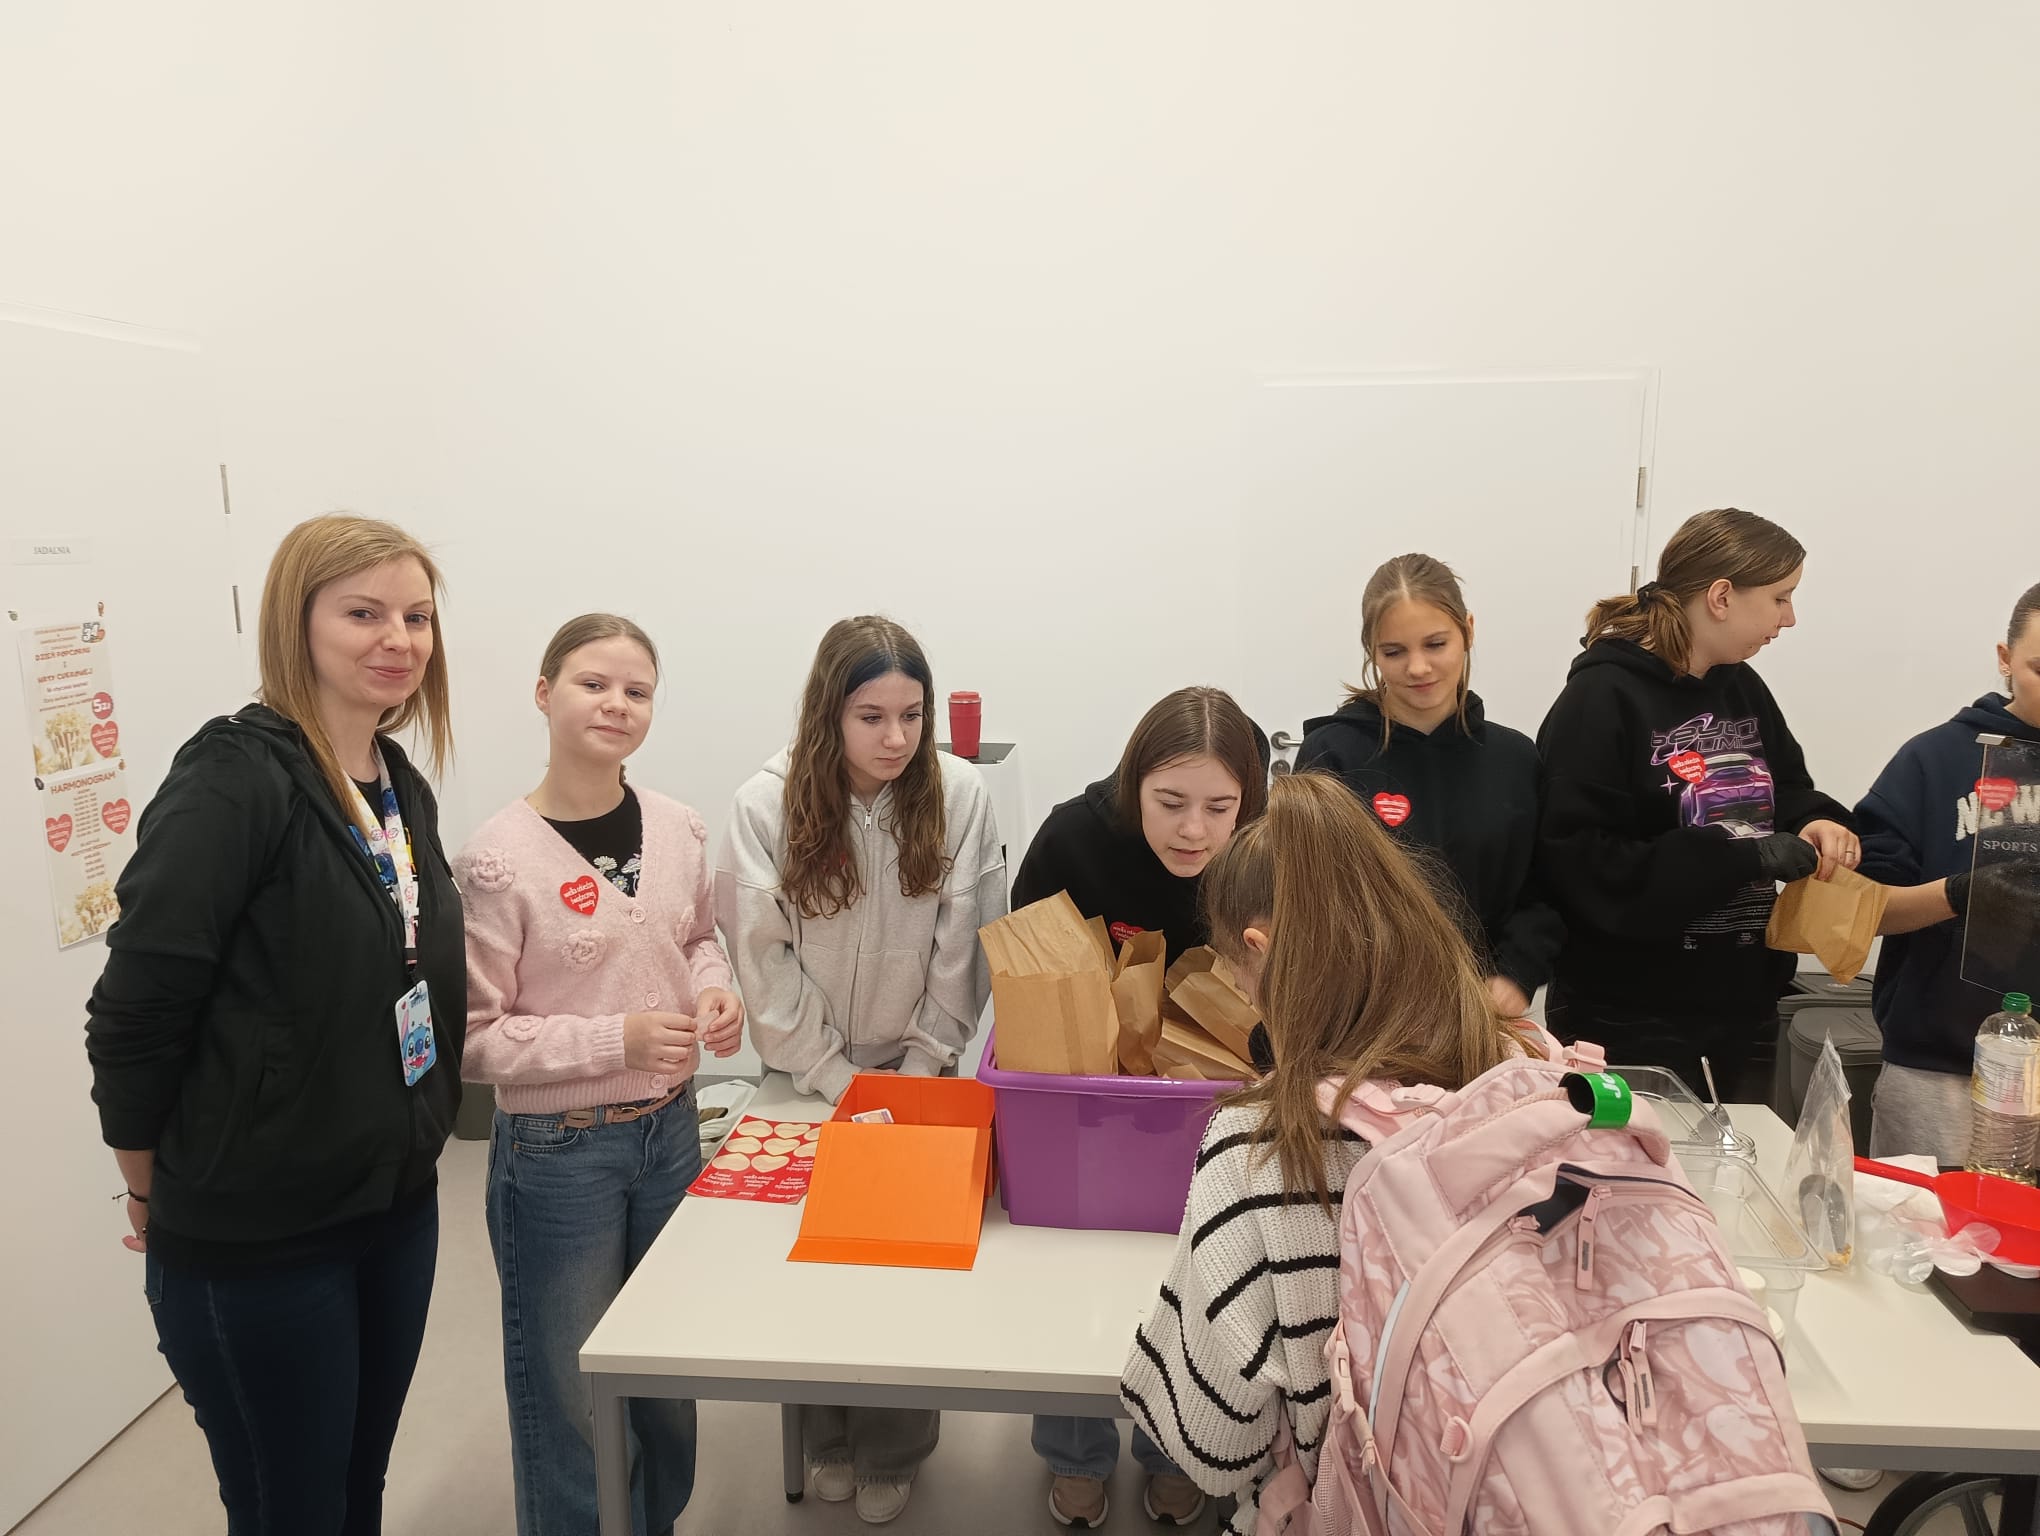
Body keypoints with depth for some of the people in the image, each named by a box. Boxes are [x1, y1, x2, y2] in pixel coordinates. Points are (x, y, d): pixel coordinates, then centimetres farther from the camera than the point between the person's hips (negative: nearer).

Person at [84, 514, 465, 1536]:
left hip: (397, 1208, 7)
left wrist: (415, 1144, 11)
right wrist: (159, 1200, -6)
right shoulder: (234, 781, -19)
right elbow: (133, 1016, -18)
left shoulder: (401, 789, 5)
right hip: (257, 1238, -7)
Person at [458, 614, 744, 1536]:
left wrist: (717, 993, -7)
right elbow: (473, 1039, -15)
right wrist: (617, 1042, -23)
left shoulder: (678, 831, -3)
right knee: (571, 1397, 12)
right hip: (559, 1150, -5)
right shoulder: (498, 860, -18)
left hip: (669, 1128, 5)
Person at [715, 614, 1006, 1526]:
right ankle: (827, 1440, 34)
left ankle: (892, 1453, 28)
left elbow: (963, 949, -8)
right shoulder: (767, 804, -14)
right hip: (809, 1075, 0)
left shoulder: (958, 795, -13)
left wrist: (922, 1067, -8)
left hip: (915, 1072, 0)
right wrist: (838, 1080, -13)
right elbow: (764, 961, -12)